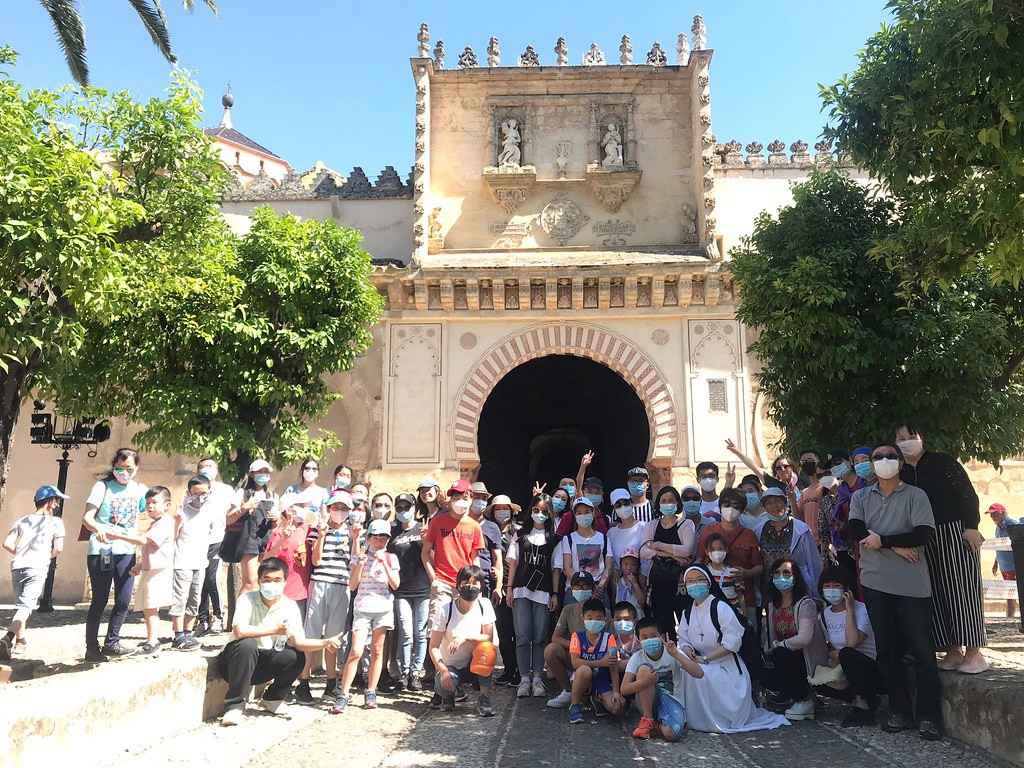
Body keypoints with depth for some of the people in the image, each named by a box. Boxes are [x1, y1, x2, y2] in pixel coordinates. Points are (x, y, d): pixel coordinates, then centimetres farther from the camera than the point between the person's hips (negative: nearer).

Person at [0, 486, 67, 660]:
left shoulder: (22, 520, 17)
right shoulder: (55, 522, 4)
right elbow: (59, 548, -1)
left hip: (17, 567, 6)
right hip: (37, 568, -6)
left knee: (20, 605, 20)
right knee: (26, 606, -13)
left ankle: (20, 641, 27)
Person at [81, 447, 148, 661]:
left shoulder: (140, 490, 8)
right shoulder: (103, 487, -3)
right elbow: (87, 517, -11)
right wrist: (98, 529, -31)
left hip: (126, 551, 4)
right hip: (100, 551, -3)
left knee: (124, 601, 3)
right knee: (99, 600, 2)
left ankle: (111, 643, 19)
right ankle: (92, 648, 12)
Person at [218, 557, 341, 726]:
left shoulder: (290, 607, -8)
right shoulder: (247, 599, -18)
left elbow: (299, 643, -17)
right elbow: (240, 631, -35)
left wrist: (325, 643, -35)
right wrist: (274, 630, -26)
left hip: (263, 664, 4)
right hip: (235, 661, -4)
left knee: (296, 657, -22)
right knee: (247, 644, -35)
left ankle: (272, 699, 6)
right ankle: (234, 706, -21)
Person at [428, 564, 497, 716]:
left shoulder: (484, 605, -11)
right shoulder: (445, 611, -16)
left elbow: (489, 638, -14)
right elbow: (433, 647, -14)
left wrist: (465, 637, -29)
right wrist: (443, 671, -29)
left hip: (473, 666, 1)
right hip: (449, 666, -1)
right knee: (445, 686, -32)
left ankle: (484, 698, -15)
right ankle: (446, 693, 7)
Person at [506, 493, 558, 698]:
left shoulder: (553, 538, 10)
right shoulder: (520, 534, 12)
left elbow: (555, 569, 8)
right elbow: (513, 562, 10)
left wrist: (555, 594, 2)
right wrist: (509, 588, 2)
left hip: (543, 592, 0)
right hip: (521, 590, 0)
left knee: (539, 638, 1)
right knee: (523, 637, -4)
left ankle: (537, 679, 6)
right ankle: (524, 680, 0)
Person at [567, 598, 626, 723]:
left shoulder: (609, 638, -4)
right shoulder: (577, 636, -7)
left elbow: (614, 667, -7)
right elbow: (575, 663, -20)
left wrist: (616, 692, -18)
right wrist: (601, 663, -28)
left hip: (603, 681, 2)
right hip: (583, 680, -1)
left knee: (617, 707, -25)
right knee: (584, 670, -37)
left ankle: (597, 699, 11)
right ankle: (575, 706, -12)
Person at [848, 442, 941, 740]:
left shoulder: (915, 495, 1)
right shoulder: (861, 497, 10)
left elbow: (925, 533, -11)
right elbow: (856, 530, -5)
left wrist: (882, 540, -13)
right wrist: (896, 546, -14)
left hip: (912, 584, -3)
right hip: (875, 582, 3)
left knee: (922, 649, -3)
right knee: (887, 649, 9)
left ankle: (928, 716, 8)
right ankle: (900, 711, 19)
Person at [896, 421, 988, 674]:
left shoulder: (943, 462, -2)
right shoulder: (901, 475, 9)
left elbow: (967, 494, -6)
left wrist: (971, 526, -15)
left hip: (956, 533, -4)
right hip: (924, 541, 5)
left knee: (962, 589, -4)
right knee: (938, 594, 4)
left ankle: (973, 651, 2)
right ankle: (953, 650, 10)